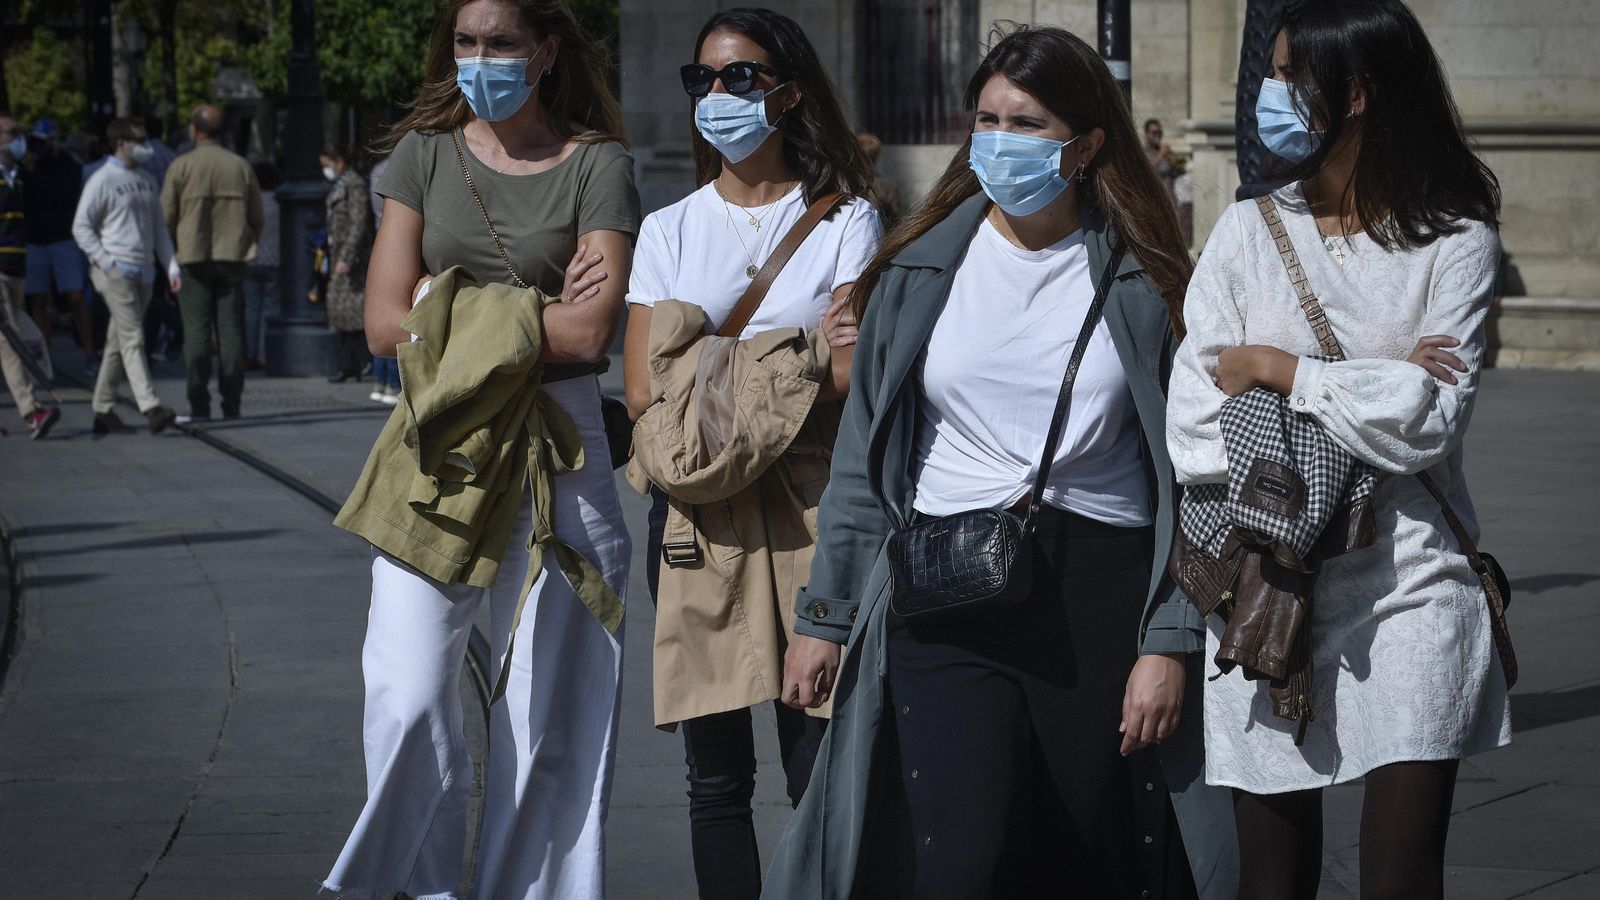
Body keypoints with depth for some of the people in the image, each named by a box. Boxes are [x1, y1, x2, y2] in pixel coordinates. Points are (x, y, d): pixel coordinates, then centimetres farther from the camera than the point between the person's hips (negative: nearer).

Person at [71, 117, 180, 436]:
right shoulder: (102, 181, -5)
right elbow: (81, 227, -7)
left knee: (118, 342, 10)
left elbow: (159, 228, 21)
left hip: (143, 272, 7)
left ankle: (103, 412, 15)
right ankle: (150, 407, -24)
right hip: (115, 272, -7)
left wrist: (172, 266, 10)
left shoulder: (147, 181, 17)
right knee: (132, 338, -15)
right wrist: (108, 262, -14)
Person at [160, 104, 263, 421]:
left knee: (196, 331, -1)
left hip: (194, 258, -3)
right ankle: (231, 403, 3)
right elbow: (256, 216, 8)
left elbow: (166, 216, -3)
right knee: (231, 330, 5)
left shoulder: (181, 166, -4)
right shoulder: (241, 166, 6)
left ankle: (199, 404, -4)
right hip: (232, 257, 3)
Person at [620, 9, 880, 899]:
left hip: (809, 512, -2)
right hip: (698, 514, 2)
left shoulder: (846, 220, 7)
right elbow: (646, 392, 3)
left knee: (820, 772, -7)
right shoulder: (671, 229, 14)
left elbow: (853, 380, -6)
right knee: (717, 775, 4)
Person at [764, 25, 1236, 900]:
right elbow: (863, 458, 12)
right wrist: (824, 615, 9)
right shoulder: (919, 269, 7)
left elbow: (1184, 475, 2)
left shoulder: (1143, 285, 2)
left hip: (1100, 595, 0)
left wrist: (1169, 642, -4)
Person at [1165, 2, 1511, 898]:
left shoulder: (1454, 243, 0)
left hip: (1409, 591, -2)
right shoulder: (1249, 232, 7)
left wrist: (1277, 369, -7)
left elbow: (1430, 423, -13)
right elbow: (1195, 433, -3)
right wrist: (1378, 395, -9)